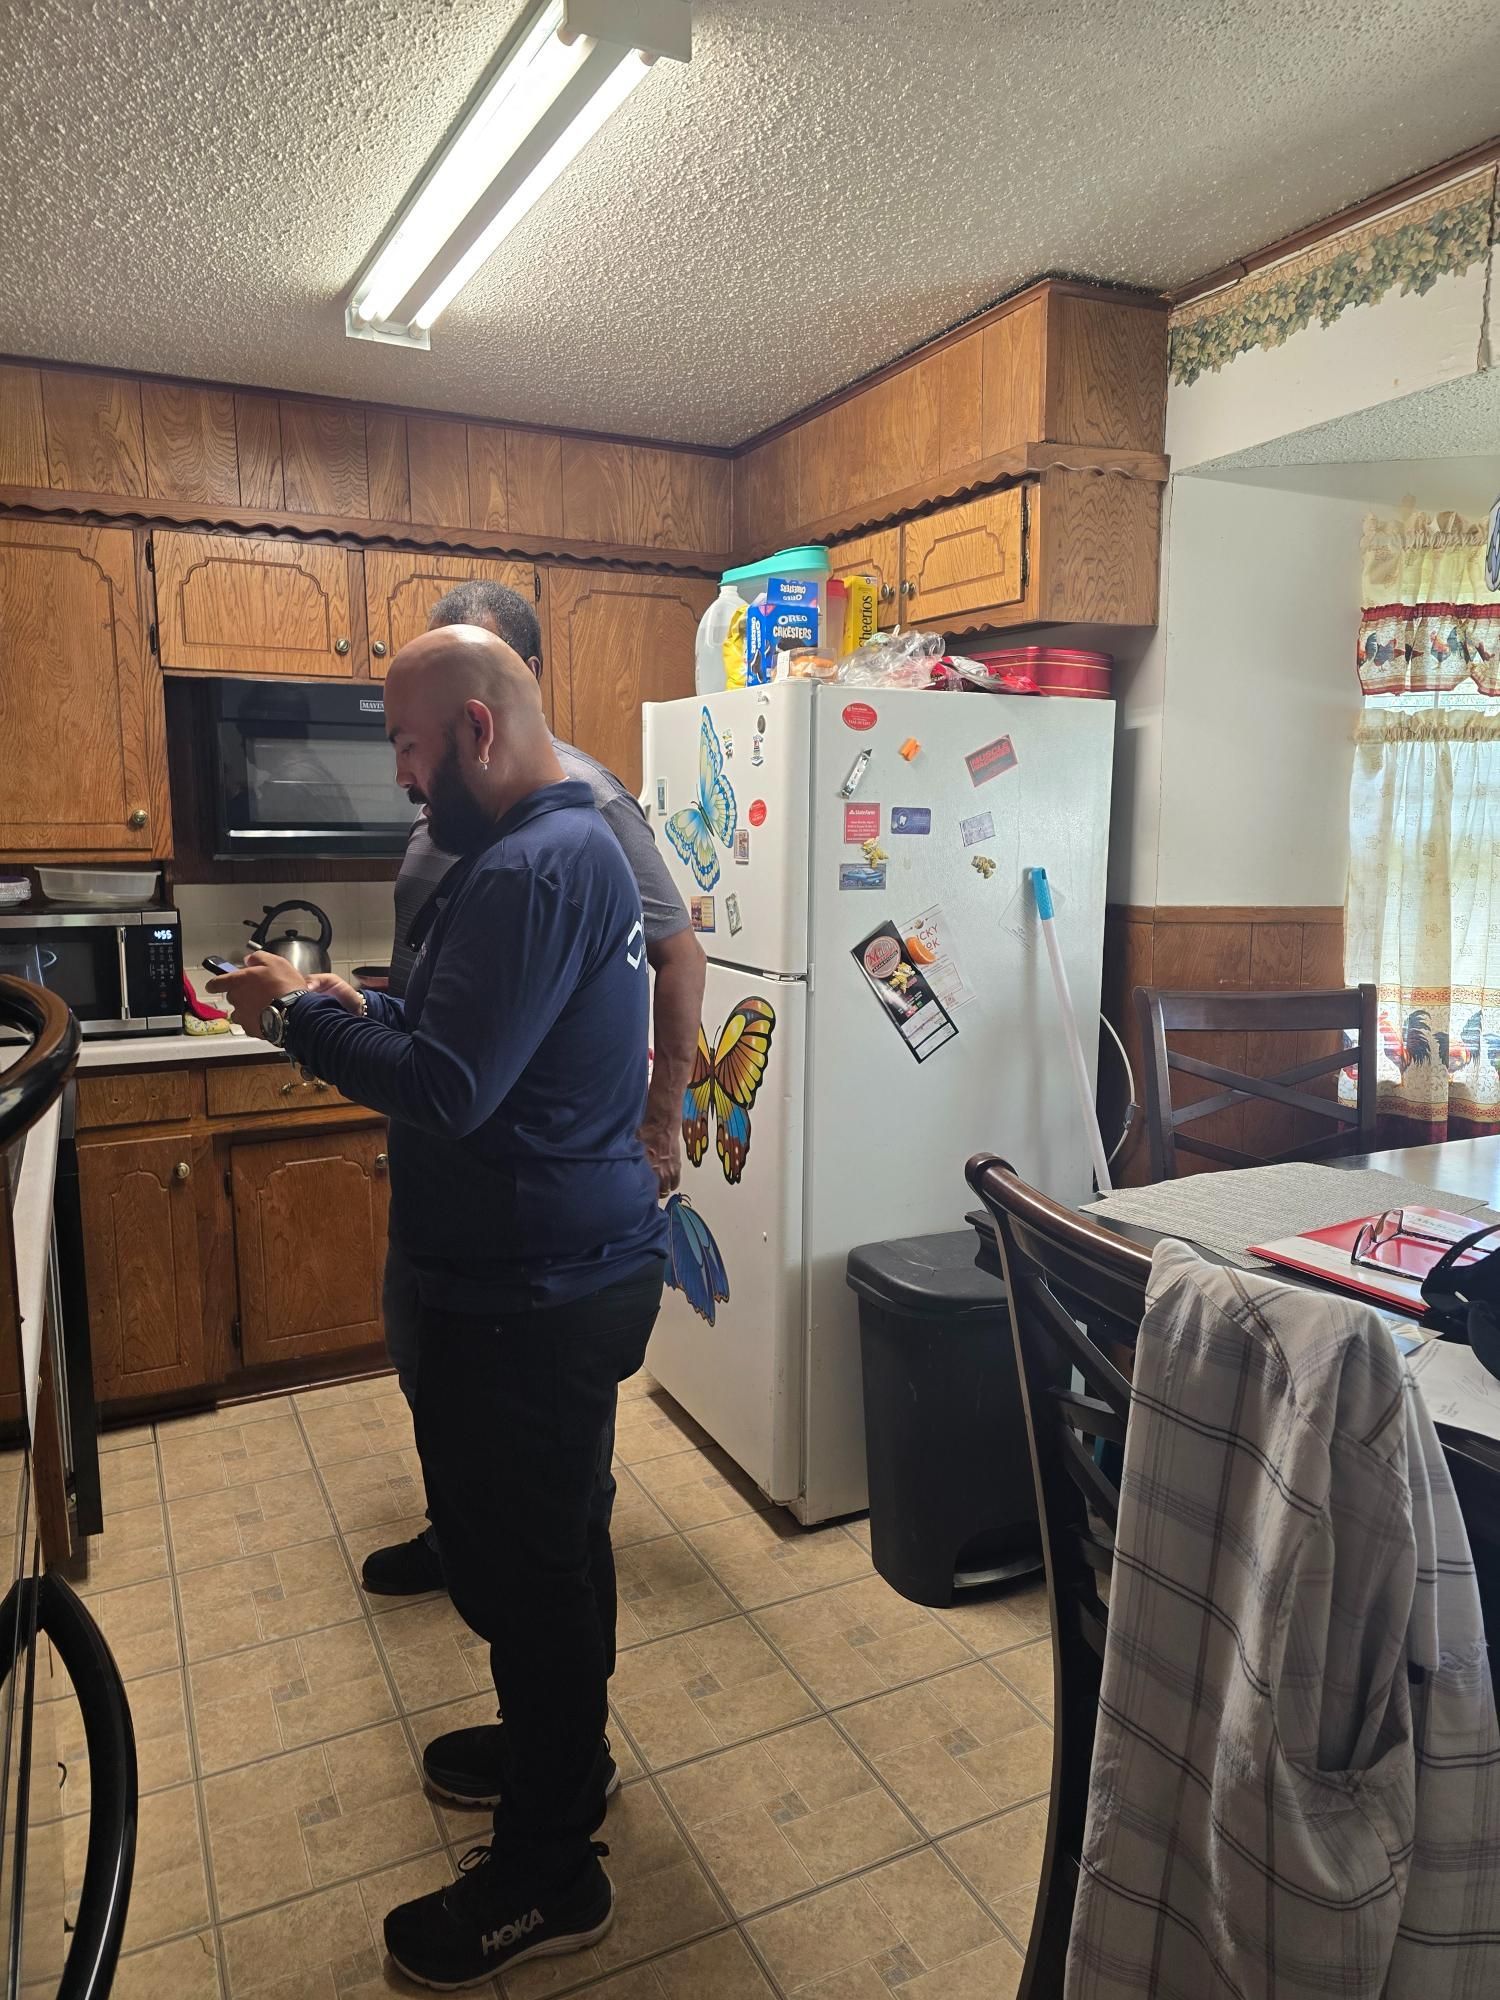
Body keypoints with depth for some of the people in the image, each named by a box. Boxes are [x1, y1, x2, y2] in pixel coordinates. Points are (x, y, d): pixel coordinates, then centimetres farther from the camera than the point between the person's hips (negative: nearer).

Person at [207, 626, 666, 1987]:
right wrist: (354, 1014, 7)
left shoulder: (530, 870, -22)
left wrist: (302, 1016, -12)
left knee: (523, 1561, 6)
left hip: (535, 1292, -10)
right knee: (554, 1535, 25)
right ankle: (567, 1759, 47)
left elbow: (449, 1088, -27)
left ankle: (545, 1881, 28)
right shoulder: (577, 840, 11)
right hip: (576, 1262, 10)